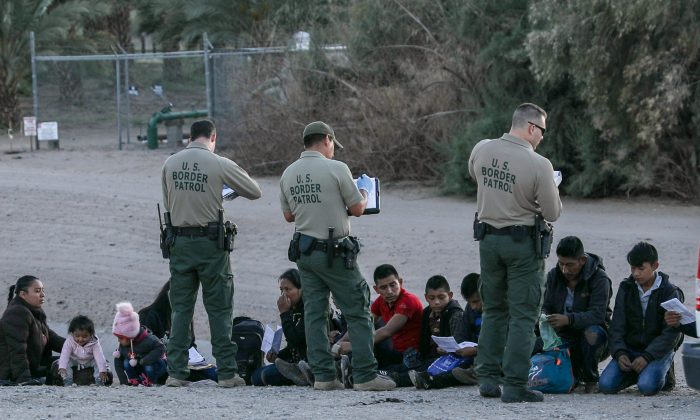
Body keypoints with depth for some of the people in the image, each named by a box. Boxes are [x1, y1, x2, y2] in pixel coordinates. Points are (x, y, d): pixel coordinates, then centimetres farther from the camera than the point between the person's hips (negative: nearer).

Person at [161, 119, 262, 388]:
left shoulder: (170, 164, 2)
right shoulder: (220, 165, -9)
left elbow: (167, 204, 12)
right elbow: (255, 192, 1)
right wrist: (232, 189, 20)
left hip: (180, 242, 3)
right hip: (211, 243, -3)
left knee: (181, 308, 8)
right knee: (219, 309, 4)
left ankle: (176, 373, 4)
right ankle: (227, 373, 4)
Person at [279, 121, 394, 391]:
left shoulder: (288, 174, 7)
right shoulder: (336, 169, -11)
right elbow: (358, 209, -5)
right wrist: (364, 191, 15)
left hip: (303, 252, 6)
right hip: (335, 253, -6)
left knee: (314, 313, 8)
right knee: (357, 313, -1)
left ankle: (323, 376, 7)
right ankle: (365, 376, -4)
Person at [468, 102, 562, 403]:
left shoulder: (482, 150, -4)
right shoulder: (538, 165, -19)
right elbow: (552, 213, -10)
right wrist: (550, 190, 10)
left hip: (488, 238, 5)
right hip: (523, 243, -5)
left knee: (494, 310, 18)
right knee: (523, 315, 2)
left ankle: (488, 378, 17)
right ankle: (514, 386, -1)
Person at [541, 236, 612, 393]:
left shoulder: (599, 279, -15)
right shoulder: (554, 276, 2)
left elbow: (597, 315, -26)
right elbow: (547, 307, 5)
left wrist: (568, 319, -42)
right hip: (564, 335, 4)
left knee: (592, 332, -40)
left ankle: (591, 379, -13)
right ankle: (575, 373, 10)